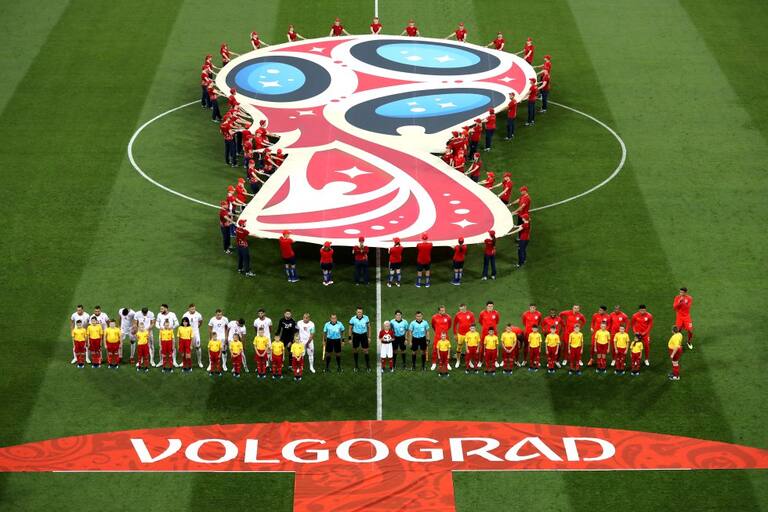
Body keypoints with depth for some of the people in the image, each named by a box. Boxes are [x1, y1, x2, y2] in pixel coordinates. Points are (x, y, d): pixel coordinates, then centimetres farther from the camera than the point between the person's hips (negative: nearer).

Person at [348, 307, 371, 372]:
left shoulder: (366, 318, -5)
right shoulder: (353, 319, -8)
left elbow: (369, 327, 6)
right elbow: (350, 328, 2)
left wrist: (369, 337, 4)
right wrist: (350, 338, 0)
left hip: (364, 335, 0)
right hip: (356, 336, 0)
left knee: (365, 351, -1)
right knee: (355, 350, 7)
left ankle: (368, 366, 8)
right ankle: (356, 366, 19)